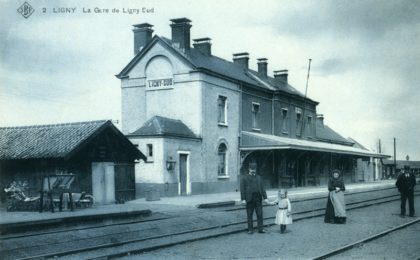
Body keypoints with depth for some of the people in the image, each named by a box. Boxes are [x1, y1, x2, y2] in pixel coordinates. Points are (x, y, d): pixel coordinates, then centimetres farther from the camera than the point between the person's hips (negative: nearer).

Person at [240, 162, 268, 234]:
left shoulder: (258, 177, 16)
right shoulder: (244, 177, 5)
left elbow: (262, 188, 13)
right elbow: (242, 189, -2)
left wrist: (265, 198, 5)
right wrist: (243, 199, -10)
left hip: (258, 198, 3)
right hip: (249, 199, -3)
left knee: (260, 214, 0)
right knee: (249, 215, 1)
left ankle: (261, 229, 5)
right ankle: (250, 230, 7)